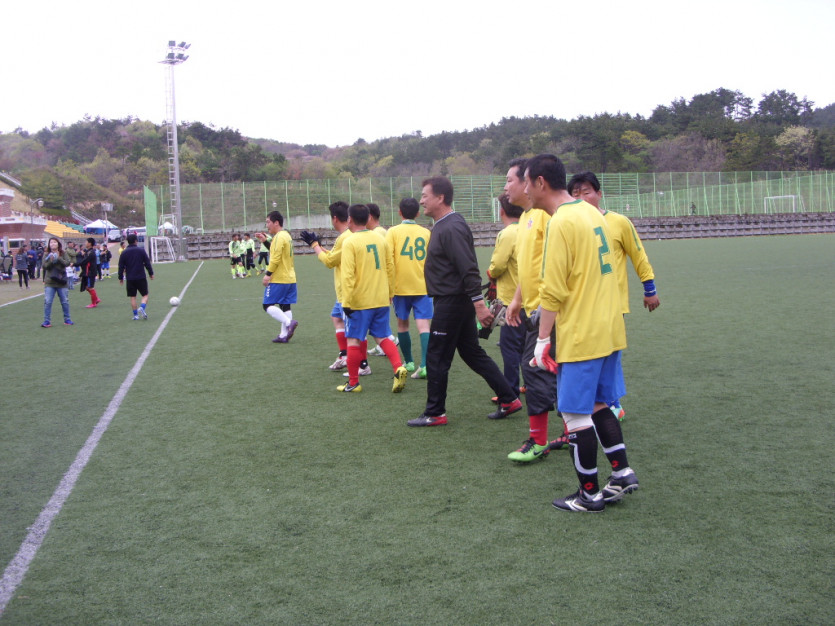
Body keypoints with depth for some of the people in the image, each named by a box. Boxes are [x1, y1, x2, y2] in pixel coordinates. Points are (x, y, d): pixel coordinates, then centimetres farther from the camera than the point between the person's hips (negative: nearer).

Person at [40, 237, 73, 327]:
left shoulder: (63, 254, 3)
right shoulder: (46, 255, 3)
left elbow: (67, 263, -10)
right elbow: (44, 266, -5)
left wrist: (58, 258, -21)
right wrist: (51, 261, -20)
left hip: (61, 282, 0)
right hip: (49, 282, 0)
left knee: (65, 302, 7)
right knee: (47, 302, -5)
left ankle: (67, 319, 21)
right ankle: (47, 321, 0)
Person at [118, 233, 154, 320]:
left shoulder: (124, 253, 1)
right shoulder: (141, 250, -2)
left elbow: (121, 266, 3)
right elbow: (147, 263, 0)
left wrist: (121, 278, 12)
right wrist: (151, 273, 10)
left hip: (130, 279, 2)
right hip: (141, 278, -2)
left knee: (132, 297, 8)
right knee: (145, 295, 5)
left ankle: (135, 315, 7)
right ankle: (142, 308, -21)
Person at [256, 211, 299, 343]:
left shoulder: (279, 237, -15)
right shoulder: (287, 235, 15)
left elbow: (276, 259, -20)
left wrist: (268, 274, -16)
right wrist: (265, 241, 19)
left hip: (278, 279, -9)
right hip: (290, 279, 9)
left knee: (268, 305, -3)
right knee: (285, 306, 9)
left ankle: (289, 322, -16)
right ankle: (284, 335, 9)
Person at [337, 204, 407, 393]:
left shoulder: (350, 242, -11)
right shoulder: (380, 239, 7)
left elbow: (348, 274, -17)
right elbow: (390, 269, 13)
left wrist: (346, 301, -15)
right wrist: (390, 293, 22)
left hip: (359, 301, -5)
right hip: (381, 300, 5)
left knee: (353, 340, 5)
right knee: (383, 337, 14)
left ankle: (353, 383, 11)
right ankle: (399, 369, -6)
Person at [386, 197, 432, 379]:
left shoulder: (393, 231, -2)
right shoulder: (426, 232, 4)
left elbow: (388, 260, -8)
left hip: (401, 287, -1)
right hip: (423, 286, 1)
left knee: (402, 324, 15)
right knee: (423, 325, -3)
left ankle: (409, 362, 24)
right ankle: (424, 365, -17)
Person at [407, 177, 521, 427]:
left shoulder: (452, 228, -19)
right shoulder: (443, 226, 13)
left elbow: (469, 270, -24)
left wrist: (479, 305, -26)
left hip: (451, 303, -10)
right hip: (454, 301, 10)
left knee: (436, 357, 0)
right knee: (473, 354, 15)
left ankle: (435, 413, 11)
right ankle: (509, 400, 20)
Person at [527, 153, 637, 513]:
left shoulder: (561, 223, -16)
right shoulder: (591, 213, 11)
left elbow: (553, 291, -18)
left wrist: (543, 339, -11)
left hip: (580, 337, -9)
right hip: (608, 331, 9)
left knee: (576, 416, 2)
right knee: (598, 406, 19)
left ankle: (590, 495, 11)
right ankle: (622, 473, 20)